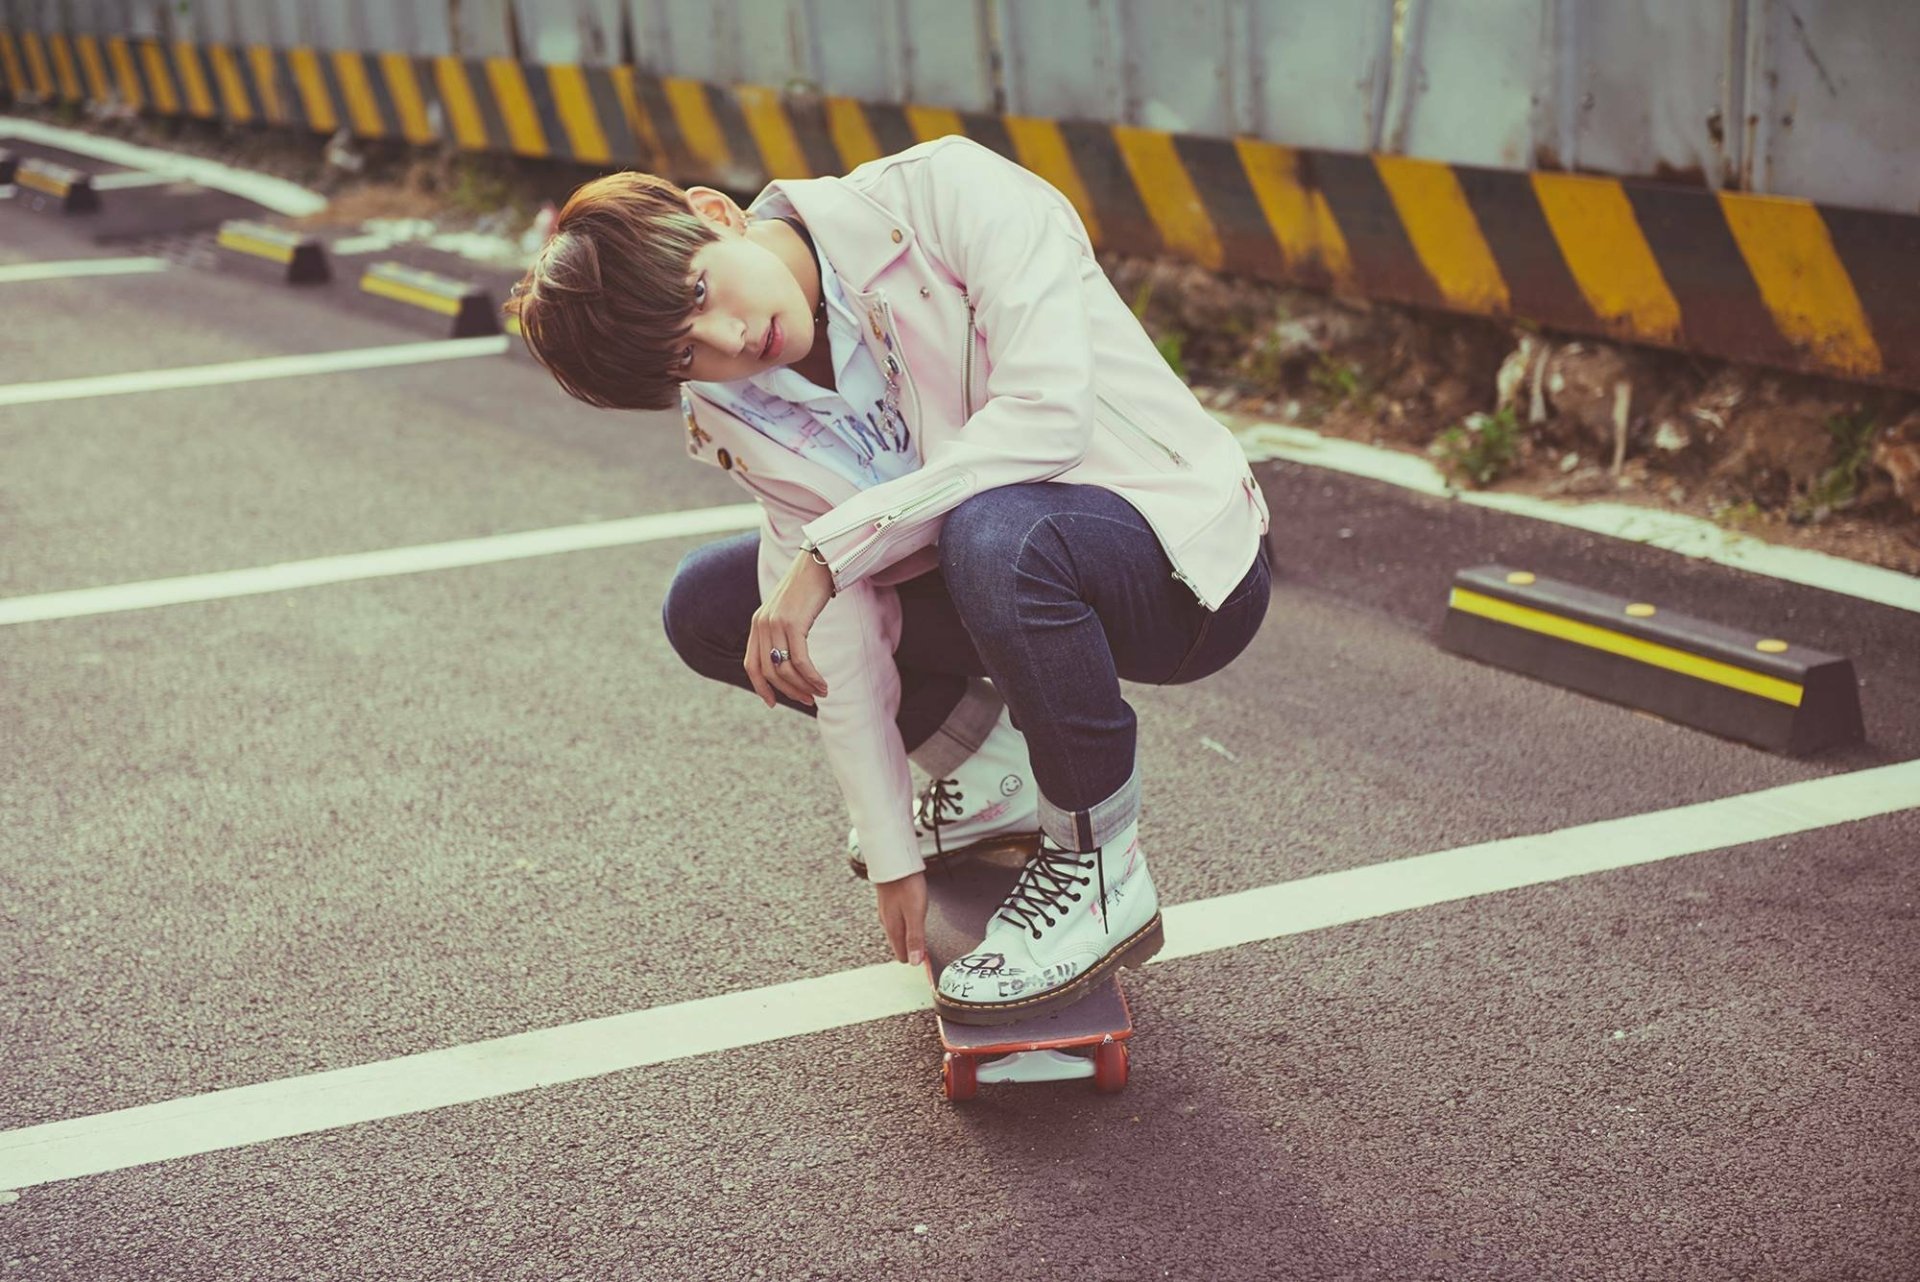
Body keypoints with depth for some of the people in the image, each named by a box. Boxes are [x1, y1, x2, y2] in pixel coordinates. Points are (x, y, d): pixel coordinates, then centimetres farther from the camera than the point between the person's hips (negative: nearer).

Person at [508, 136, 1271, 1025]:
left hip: (1187, 558, -6)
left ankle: (1101, 872, -15)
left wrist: (828, 551, -28)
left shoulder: (944, 195, -22)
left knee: (993, 534, -39)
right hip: (996, 577, 6)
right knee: (706, 609, 0)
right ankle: (993, 764, 13)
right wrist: (894, 855, -9)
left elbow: (1050, 413, -31)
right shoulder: (737, 415, -6)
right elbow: (836, 643, -7)